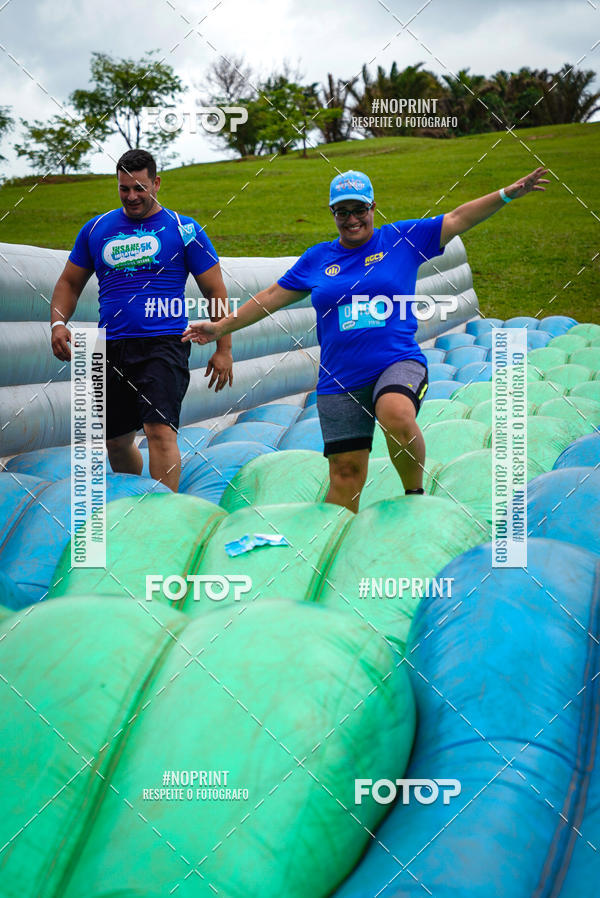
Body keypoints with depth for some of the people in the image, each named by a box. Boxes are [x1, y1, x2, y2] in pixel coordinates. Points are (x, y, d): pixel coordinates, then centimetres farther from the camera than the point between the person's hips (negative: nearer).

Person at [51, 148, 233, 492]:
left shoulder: (184, 230, 2)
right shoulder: (97, 229, 12)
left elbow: (215, 290, 4)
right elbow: (70, 283, 20)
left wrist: (223, 350, -2)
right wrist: (58, 323, 1)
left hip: (164, 344, -4)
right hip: (111, 347, 5)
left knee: (160, 431, -20)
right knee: (116, 442, 12)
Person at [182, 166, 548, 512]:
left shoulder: (402, 238, 7)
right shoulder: (316, 258, 13)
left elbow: (458, 218, 5)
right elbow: (272, 296, 19)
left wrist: (508, 193, -4)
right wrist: (221, 327, 18)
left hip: (398, 362, -3)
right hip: (339, 380, 3)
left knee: (397, 417, -35)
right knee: (346, 473, 1)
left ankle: (415, 492, -11)